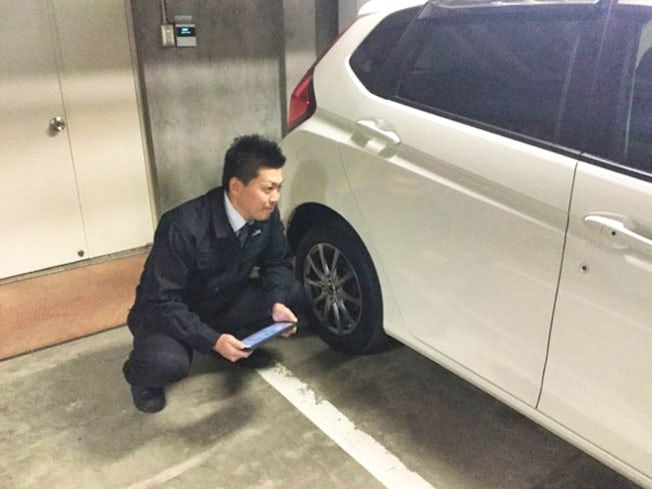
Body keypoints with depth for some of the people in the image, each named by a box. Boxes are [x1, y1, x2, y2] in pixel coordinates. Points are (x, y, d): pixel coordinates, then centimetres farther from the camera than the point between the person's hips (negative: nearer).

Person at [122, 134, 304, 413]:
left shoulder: (266, 215, -17)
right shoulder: (184, 227, -34)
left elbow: (277, 262, -1)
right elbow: (161, 301, -30)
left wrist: (276, 303, -21)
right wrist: (212, 340, -37)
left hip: (222, 303, 6)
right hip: (168, 313, -5)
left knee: (292, 291, -13)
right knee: (168, 362, -36)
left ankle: (238, 344, 11)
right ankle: (142, 375, 2)